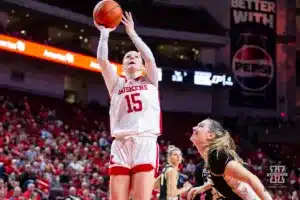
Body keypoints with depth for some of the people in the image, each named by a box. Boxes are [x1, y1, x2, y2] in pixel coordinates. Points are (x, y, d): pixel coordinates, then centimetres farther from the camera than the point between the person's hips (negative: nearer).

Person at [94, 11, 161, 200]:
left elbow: (150, 57, 0)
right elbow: (102, 60, 7)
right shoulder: (116, 84, 20)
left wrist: (132, 33, 6)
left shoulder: (150, 82, 18)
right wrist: (105, 32, 9)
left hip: (146, 144, -2)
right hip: (121, 145, 2)